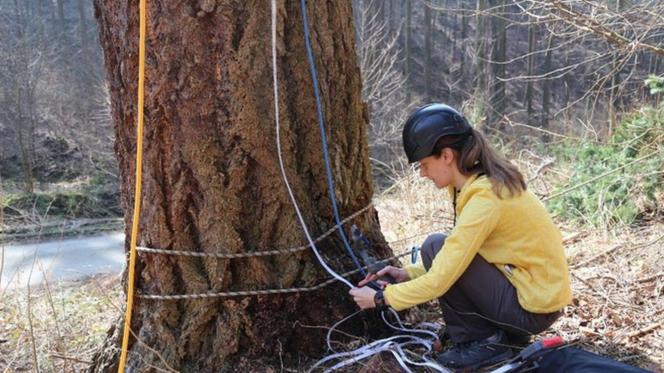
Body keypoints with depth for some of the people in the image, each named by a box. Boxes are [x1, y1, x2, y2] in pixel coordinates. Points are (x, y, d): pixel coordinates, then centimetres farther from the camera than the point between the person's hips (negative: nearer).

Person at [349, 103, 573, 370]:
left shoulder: (485, 196, -25)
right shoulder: (483, 181, 2)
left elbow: (441, 280, -24)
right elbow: (453, 262, 12)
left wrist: (380, 298, -11)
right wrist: (407, 274, 4)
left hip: (534, 307, -9)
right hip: (536, 288, 9)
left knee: (436, 248, -15)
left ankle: (483, 342, -2)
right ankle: (496, 332, 12)